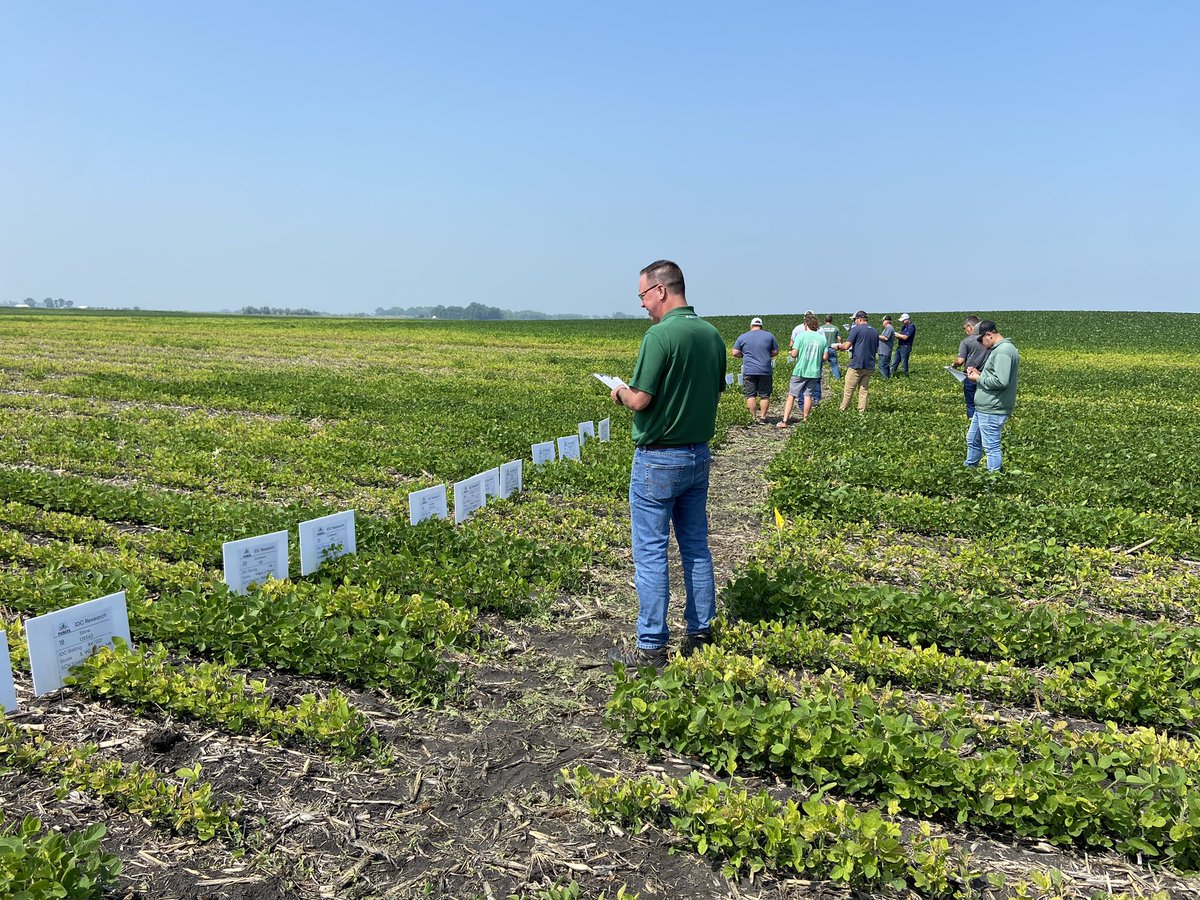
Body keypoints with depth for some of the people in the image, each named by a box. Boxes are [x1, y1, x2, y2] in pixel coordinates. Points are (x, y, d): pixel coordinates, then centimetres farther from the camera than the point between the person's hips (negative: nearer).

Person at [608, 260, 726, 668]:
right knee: (696, 547, 16)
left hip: (659, 459, -8)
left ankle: (652, 648, 7)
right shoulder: (712, 335, 6)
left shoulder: (661, 335, -19)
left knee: (650, 551, 0)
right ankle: (701, 634, 25)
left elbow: (639, 400, -20)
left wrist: (620, 393, 0)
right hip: (699, 455, 8)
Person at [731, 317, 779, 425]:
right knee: (765, 395, 9)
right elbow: (775, 352, 6)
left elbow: (735, 353, 1)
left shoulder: (742, 337, 3)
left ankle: (753, 418, 2)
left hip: (749, 371, 0)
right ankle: (762, 417, 9)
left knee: (750, 395, 3)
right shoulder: (769, 336, 4)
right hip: (765, 371, 1)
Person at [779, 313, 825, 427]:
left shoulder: (801, 335, -9)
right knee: (808, 395, 12)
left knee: (791, 395, 2)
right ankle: (805, 419, 16)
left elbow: (794, 354, -13)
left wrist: (790, 353, 9)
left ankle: (784, 421, -1)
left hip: (800, 371, -3)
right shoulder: (822, 338, 2)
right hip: (814, 372, 3)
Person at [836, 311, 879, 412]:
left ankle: (842, 411, 6)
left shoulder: (856, 329, -8)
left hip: (857, 365, -6)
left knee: (847, 391, 1)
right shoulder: (875, 331, 12)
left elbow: (846, 346, -13)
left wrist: (839, 347, 7)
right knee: (863, 391, 10)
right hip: (870, 366, 6)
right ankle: (862, 412, 8)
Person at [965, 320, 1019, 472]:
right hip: (984, 408, 11)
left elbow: (1001, 381, -28)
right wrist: (980, 373, 10)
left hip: (992, 412, -11)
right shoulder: (998, 349, 15)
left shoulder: (1003, 351, -19)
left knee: (991, 447, -3)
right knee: (972, 441, 22)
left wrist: (978, 379, -15)